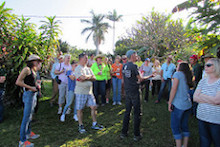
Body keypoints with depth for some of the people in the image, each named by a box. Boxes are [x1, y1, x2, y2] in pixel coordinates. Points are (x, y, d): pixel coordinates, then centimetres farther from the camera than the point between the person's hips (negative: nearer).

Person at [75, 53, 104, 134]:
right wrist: (89, 76, -5)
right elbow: (82, 78, -22)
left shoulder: (88, 68, 14)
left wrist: (86, 77, -10)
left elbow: (94, 78, 7)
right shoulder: (78, 68, -8)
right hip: (81, 92, -7)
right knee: (80, 109, 4)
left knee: (93, 107, 8)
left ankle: (94, 124, 22)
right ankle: (81, 126, 20)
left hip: (89, 91, 7)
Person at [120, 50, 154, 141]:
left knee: (127, 112, 15)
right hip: (134, 92, -7)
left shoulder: (124, 66, 7)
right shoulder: (133, 66, -15)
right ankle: (136, 135, 14)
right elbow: (140, 79, -10)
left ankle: (123, 133, 22)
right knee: (137, 113, 4)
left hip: (127, 92, 7)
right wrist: (149, 76, 5)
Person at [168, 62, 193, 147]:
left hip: (178, 104, -7)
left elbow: (174, 89, -13)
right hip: (188, 104, 8)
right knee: (184, 125, 15)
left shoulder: (178, 74, -6)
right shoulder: (188, 76, 15)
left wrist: (170, 103, -10)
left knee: (175, 126, 2)